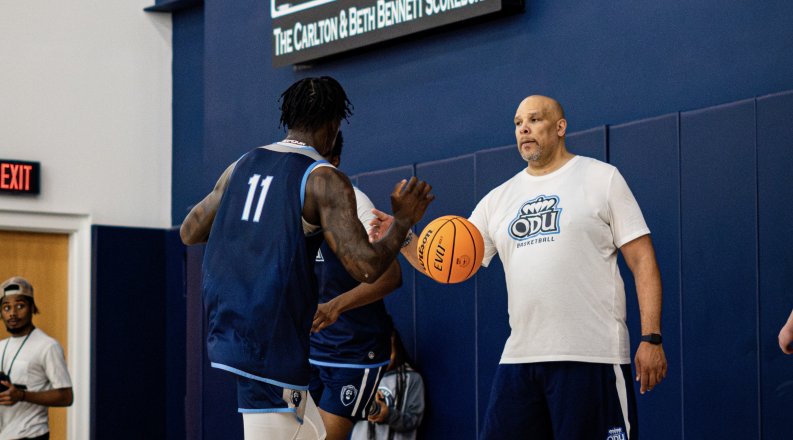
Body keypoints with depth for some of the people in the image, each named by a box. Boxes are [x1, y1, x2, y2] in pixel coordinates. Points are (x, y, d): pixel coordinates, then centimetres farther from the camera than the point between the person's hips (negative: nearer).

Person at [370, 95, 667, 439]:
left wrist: (651, 338, -11)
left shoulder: (601, 178, 3)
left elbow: (642, 260, -2)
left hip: (591, 357, -5)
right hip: (518, 358, 5)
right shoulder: (499, 199, 15)